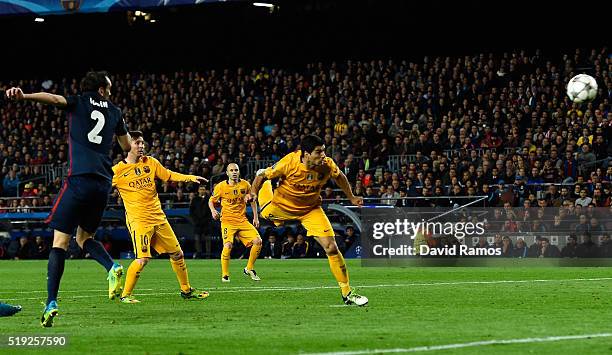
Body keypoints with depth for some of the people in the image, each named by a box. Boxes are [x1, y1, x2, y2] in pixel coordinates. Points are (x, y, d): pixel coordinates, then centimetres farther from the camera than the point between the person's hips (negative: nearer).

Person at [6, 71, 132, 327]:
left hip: (79, 179, -4)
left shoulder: (78, 102, 8)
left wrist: (24, 96, -31)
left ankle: (51, 303, -16)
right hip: (104, 183, 4)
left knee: (60, 241, -4)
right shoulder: (114, 111, 19)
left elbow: (54, 99, -15)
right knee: (84, 238, 22)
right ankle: (112, 268, -9)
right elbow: (128, 147, 33)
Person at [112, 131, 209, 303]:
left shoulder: (150, 162, 8)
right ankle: (125, 295, -6)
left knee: (177, 254, 10)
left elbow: (169, 176, 16)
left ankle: (186, 290, 26)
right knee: (143, 259, -21)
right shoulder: (118, 171, -6)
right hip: (138, 220, -6)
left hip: (158, 217, 6)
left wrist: (191, 178, 6)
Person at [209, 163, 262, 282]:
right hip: (227, 220, -3)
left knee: (257, 241, -10)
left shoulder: (245, 184, 3)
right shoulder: (220, 187, -4)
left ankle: (249, 269, 11)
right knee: (228, 245, -24)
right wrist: (213, 211, -12)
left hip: (242, 220, 3)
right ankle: (225, 275, -9)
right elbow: (211, 201, 9)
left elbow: (252, 200, 16)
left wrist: (255, 217, 12)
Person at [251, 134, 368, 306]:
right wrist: (254, 192, -32)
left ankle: (347, 293, -2)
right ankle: (266, 184, 63)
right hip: (282, 206, 0)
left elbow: (339, 177, 0)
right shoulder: (289, 163, -32)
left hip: (311, 209, 0)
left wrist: (351, 197, 4)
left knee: (331, 248, -13)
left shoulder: (327, 165, -25)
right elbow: (263, 175, -17)